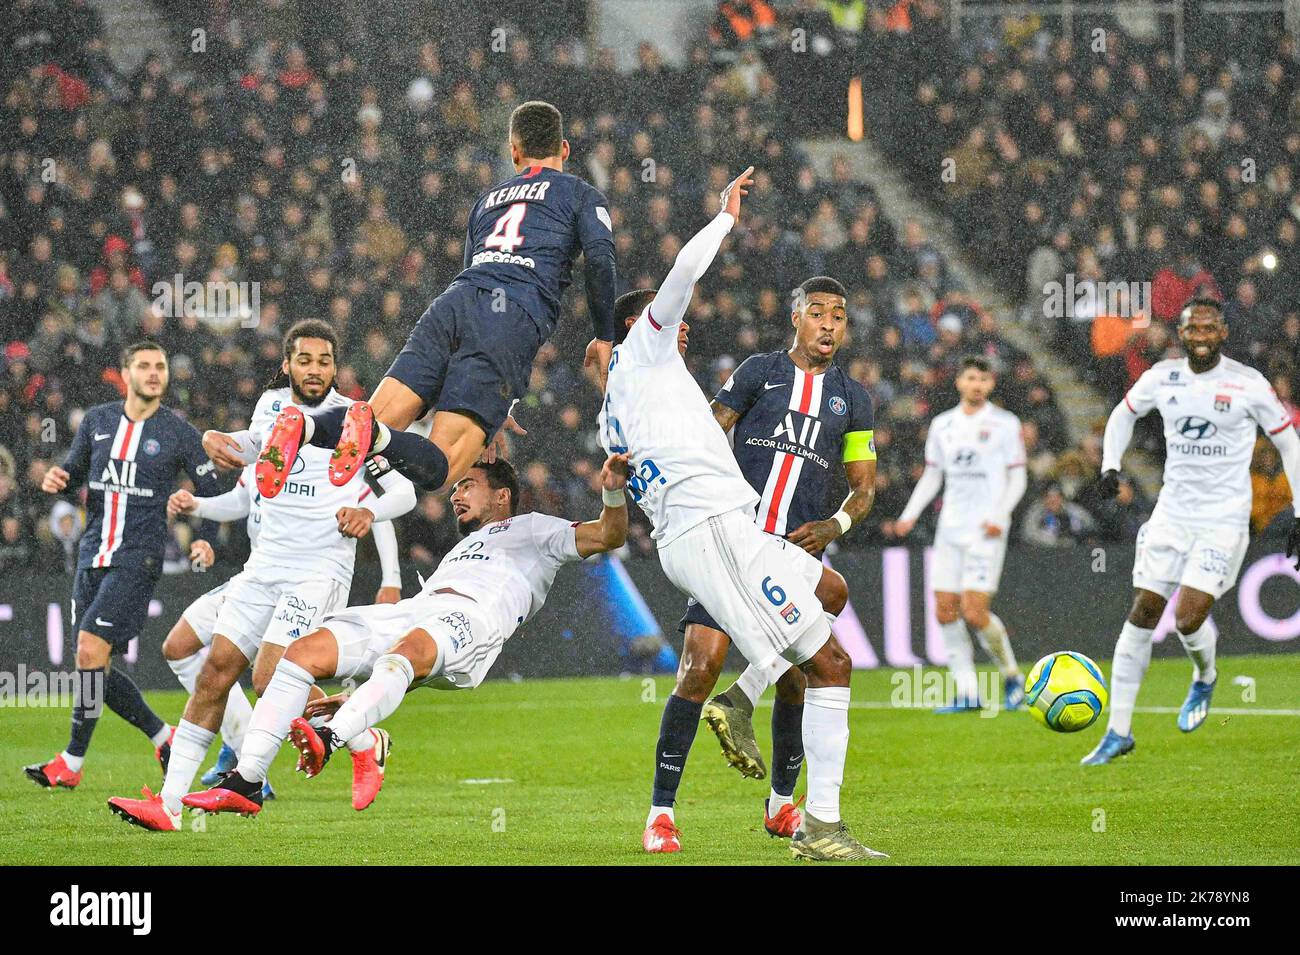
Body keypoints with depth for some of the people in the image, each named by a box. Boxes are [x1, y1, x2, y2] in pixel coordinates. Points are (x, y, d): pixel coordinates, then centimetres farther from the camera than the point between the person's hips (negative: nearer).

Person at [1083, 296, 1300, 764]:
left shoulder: (1248, 384, -9)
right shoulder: (1161, 378, 1)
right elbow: (1123, 414, 20)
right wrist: (1110, 466, 5)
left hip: (1224, 519, -4)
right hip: (1172, 511, 4)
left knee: (1188, 619, -16)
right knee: (1142, 615, 1)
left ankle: (1205, 678, 21)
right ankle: (1119, 732, 9)